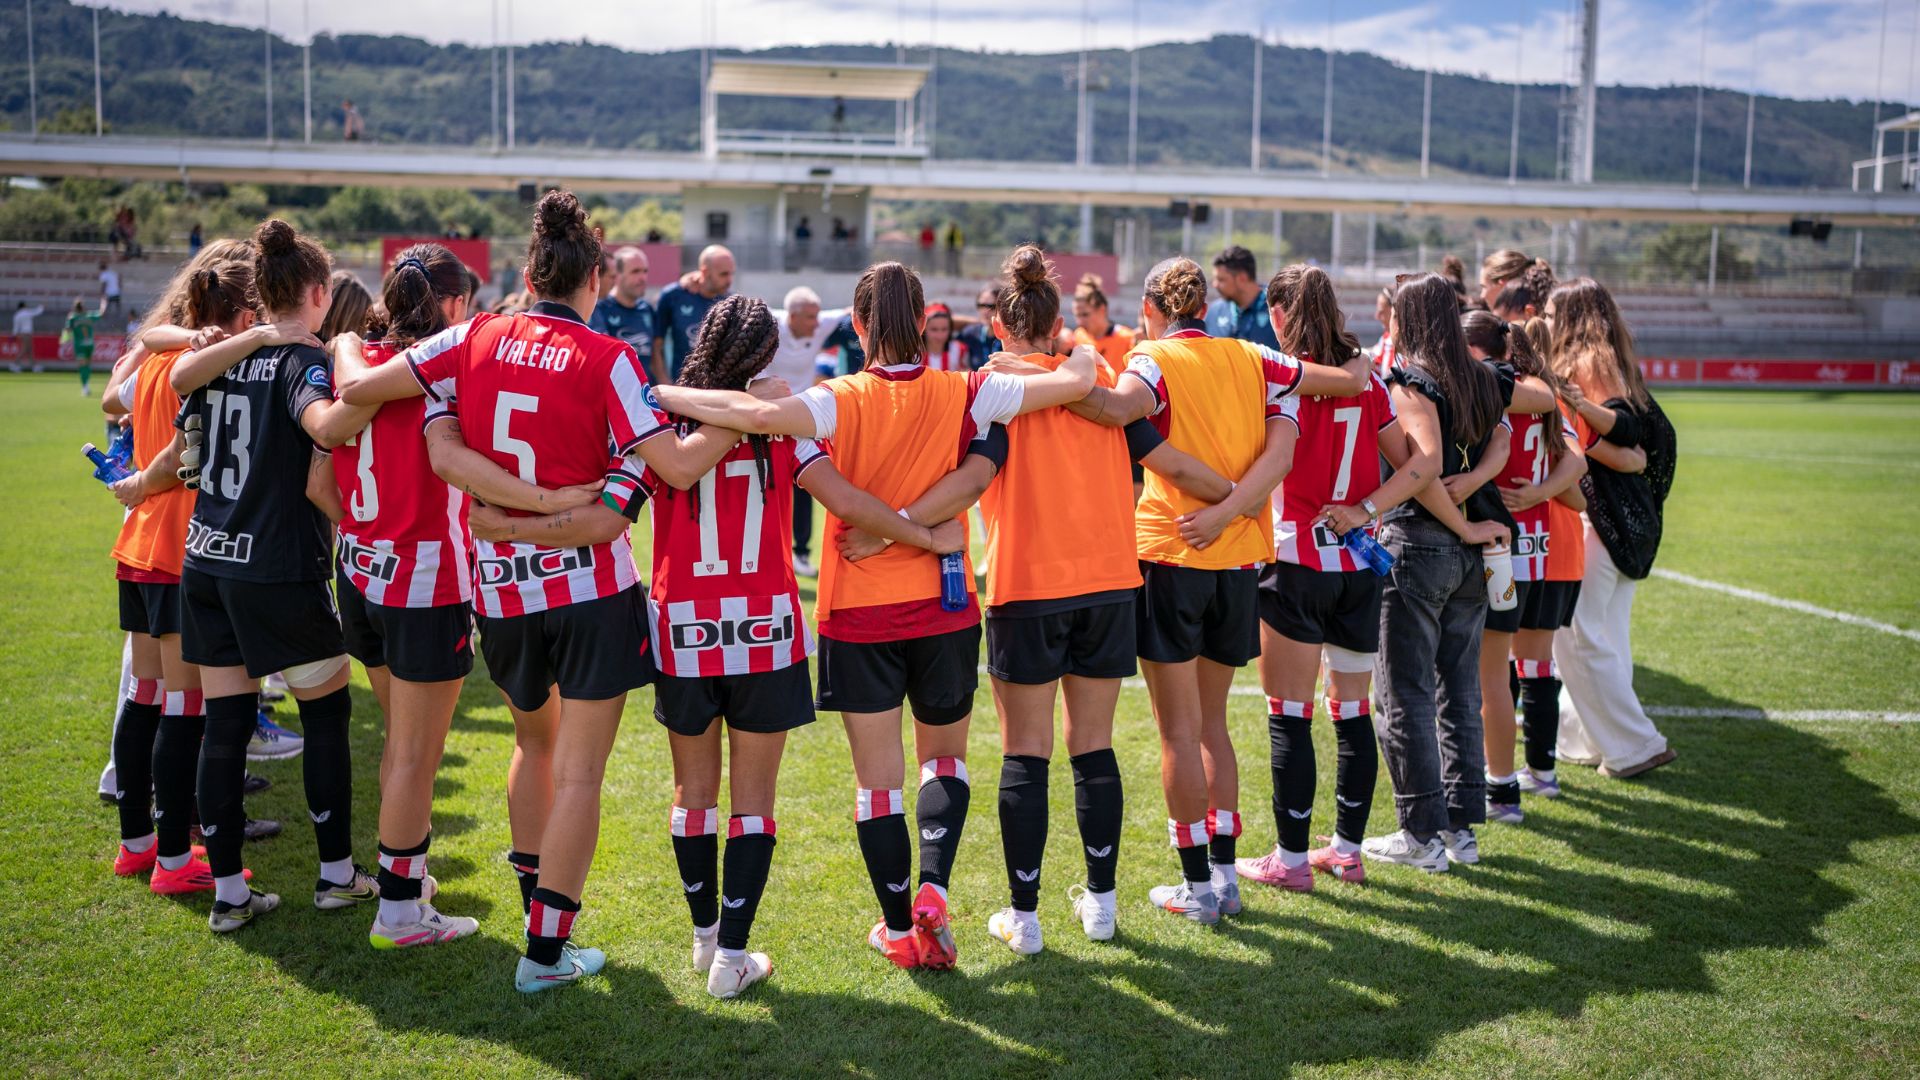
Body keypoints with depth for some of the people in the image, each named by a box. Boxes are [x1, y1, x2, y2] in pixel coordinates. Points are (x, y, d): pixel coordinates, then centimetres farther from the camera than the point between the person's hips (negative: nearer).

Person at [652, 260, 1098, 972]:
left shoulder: (844, 401, -11)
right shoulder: (964, 396, -6)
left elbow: (759, 415, -30)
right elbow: (1076, 381, -4)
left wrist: (663, 395, -19)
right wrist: (1084, 355, 19)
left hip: (859, 612, -1)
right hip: (943, 608, 1)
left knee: (877, 773, 9)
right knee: (944, 754, 21)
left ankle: (899, 928, 17)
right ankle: (933, 889, 3)